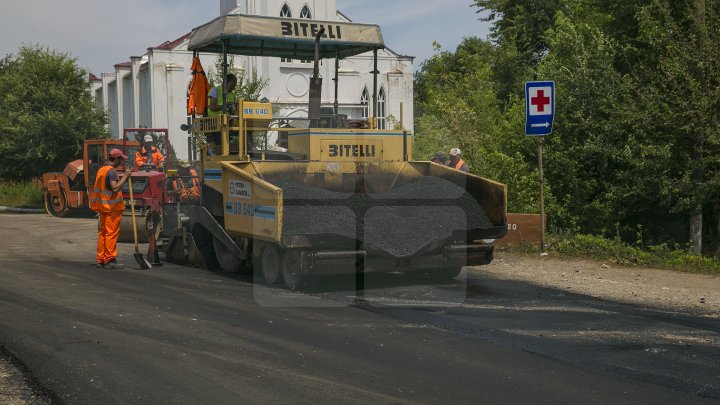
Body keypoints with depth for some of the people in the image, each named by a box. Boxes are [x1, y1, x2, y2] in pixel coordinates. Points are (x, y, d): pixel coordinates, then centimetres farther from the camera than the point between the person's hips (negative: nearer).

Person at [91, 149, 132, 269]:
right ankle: (110, 260, -5)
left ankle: (100, 259, 15)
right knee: (111, 233, -6)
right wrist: (125, 176, -19)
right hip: (112, 207, -9)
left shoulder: (101, 170, 16)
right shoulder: (111, 171, -14)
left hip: (103, 207, 9)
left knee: (102, 232, 11)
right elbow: (115, 188, -24)